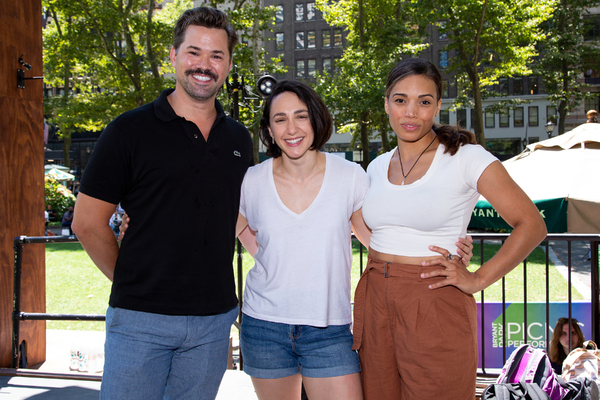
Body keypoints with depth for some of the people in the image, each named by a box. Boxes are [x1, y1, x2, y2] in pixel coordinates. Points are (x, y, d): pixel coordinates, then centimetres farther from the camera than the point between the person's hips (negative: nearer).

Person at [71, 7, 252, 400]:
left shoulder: (239, 140, 8)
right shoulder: (130, 130, -5)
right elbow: (88, 222, -3)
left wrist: (212, 282, 8)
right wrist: (132, 282, 1)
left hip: (214, 319, 4)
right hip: (141, 319, -3)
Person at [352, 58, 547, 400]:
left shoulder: (466, 158, -7)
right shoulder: (377, 167, 10)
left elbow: (532, 225, -7)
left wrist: (478, 280, -11)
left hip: (436, 306, -5)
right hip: (374, 302, 5)